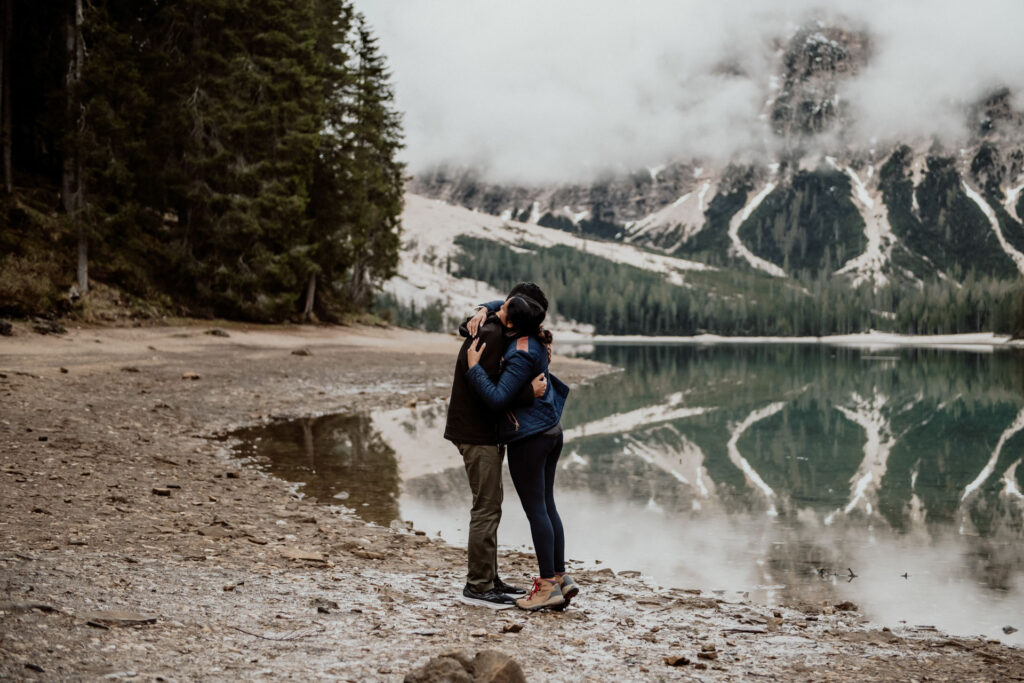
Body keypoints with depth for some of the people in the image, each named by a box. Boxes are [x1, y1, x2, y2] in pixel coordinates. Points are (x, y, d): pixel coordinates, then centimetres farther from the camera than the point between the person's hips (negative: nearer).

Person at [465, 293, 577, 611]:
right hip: (551, 430, 9)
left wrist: (474, 367, -16)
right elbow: (498, 308, 22)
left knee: (535, 510, -4)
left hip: (528, 438, -9)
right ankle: (561, 576, 15)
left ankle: (548, 584, 0)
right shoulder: (533, 339, 5)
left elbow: (497, 398, -23)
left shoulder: (521, 356, -22)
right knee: (547, 506, 13)